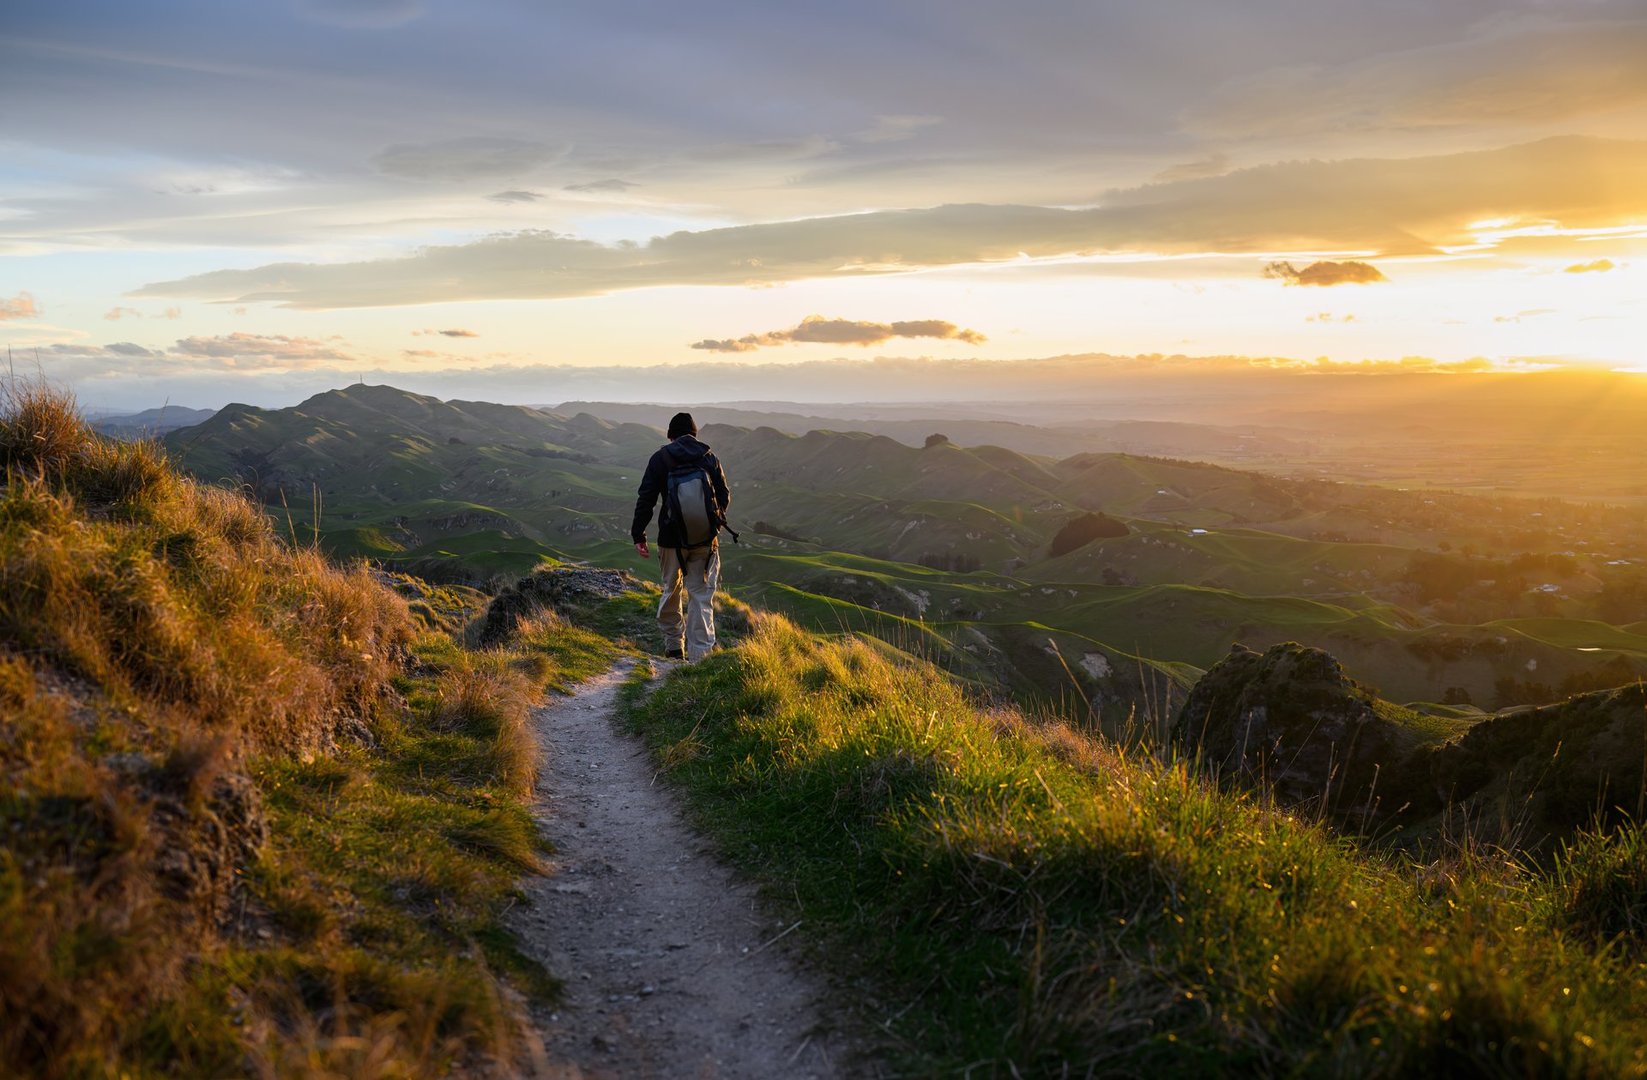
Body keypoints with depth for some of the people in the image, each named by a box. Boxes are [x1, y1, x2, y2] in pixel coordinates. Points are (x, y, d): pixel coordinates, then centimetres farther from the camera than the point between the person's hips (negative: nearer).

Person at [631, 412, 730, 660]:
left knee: (671, 591, 18)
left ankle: (673, 646, 27)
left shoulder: (661, 458, -3)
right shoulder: (710, 457, 1)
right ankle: (699, 654, -2)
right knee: (701, 595, 3)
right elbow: (724, 497, 6)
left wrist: (638, 535, 1)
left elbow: (646, 498, -5)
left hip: (672, 538, 0)